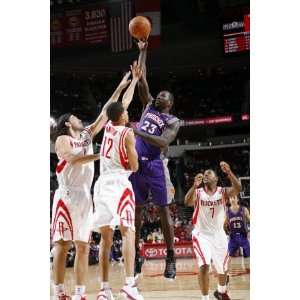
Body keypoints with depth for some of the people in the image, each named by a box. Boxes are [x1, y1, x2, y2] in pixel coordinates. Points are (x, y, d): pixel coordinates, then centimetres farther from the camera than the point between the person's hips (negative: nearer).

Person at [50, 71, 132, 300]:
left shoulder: (87, 135, 18)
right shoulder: (62, 140, 0)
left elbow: (105, 113, 17)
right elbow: (73, 159, -19)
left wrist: (119, 89, 15)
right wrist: (101, 155, -23)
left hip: (85, 196, 6)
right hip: (67, 195, -6)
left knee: (83, 246, 1)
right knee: (62, 245, -7)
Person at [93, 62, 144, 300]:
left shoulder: (108, 127, 15)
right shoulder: (127, 133, -3)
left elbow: (125, 101, 30)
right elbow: (134, 167, -5)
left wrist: (135, 79, 40)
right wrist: (134, 148, 16)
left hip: (102, 185, 6)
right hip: (120, 185, -6)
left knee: (106, 237, 9)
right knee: (128, 232, -13)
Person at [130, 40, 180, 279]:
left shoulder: (173, 121, 1)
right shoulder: (148, 107, 17)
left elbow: (163, 142, -17)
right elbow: (141, 80, 12)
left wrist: (140, 133, -25)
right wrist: (143, 52, 10)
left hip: (156, 165, -5)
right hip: (137, 163, 5)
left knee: (164, 210, -2)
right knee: (136, 209, 6)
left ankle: (171, 259, 3)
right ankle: (136, 256, 14)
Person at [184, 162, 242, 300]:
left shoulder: (223, 192, -7)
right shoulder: (198, 192, -10)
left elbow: (237, 189, -28)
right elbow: (187, 202, -31)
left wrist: (229, 172, -43)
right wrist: (194, 186, -47)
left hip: (218, 234, 2)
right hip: (201, 235, -2)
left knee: (222, 269, 17)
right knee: (204, 266, -22)